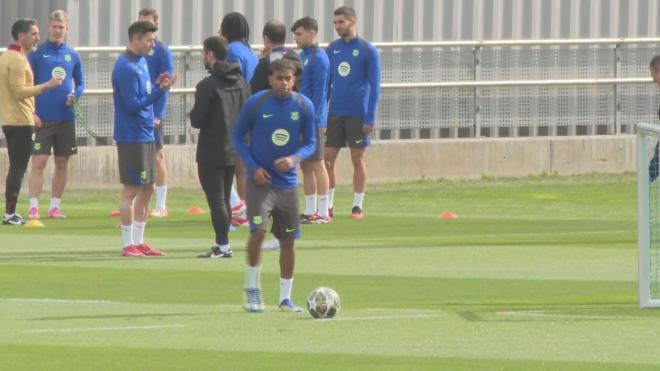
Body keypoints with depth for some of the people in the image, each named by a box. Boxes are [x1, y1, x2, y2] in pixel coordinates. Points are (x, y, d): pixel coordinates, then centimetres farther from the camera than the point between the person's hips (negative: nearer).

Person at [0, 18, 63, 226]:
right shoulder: (17, 59, -16)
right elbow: (19, 91, -22)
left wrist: (30, 113, 22)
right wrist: (47, 85, -20)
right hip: (20, 122, -10)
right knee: (18, 168, -7)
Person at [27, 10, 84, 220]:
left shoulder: (72, 56, 9)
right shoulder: (37, 53, -1)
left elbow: (80, 83, 17)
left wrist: (75, 95, -5)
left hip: (66, 117, 4)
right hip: (42, 118, -4)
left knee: (62, 163, 7)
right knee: (38, 162, -8)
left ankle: (55, 206, 15)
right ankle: (33, 207, -8)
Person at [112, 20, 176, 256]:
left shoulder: (141, 62, 12)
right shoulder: (126, 68, -17)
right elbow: (133, 104, -20)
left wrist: (158, 85, -1)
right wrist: (160, 90, -20)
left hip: (146, 135, 9)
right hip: (131, 137, -9)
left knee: (147, 189, 12)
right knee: (131, 190, -4)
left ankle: (139, 241, 19)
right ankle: (128, 244, 1)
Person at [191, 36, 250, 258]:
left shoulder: (208, 86, -16)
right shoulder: (240, 82, 6)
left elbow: (197, 121, -15)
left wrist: (194, 114, 5)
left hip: (211, 152, -7)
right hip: (234, 150, 7)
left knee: (216, 200, -4)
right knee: (224, 199, 16)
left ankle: (223, 246, -6)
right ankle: (222, 243, 19)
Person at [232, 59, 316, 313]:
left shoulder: (304, 106, -2)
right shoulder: (256, 103, -8)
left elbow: (310, 142, 6)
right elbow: (237, 136, 2)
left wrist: (295, 158, -16)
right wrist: (253, 167, -10)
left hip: (287, 183, 3)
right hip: (260, 179, -3)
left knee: (288, 240, 6)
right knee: (258, 231, -19)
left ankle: (285, 298, 18)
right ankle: (252, 288, -1)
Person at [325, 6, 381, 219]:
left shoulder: (367, 50, -3)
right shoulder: (332, 49, 9)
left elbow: (374, 86, -4)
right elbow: (325, 83, 14)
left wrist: (370, 118, -9)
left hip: (357, 114, -4)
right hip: (335, 112, 4)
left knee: (358, 159, 1)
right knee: (328, 158, 2)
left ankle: (357, 206, 7)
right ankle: (328, 205, 10)